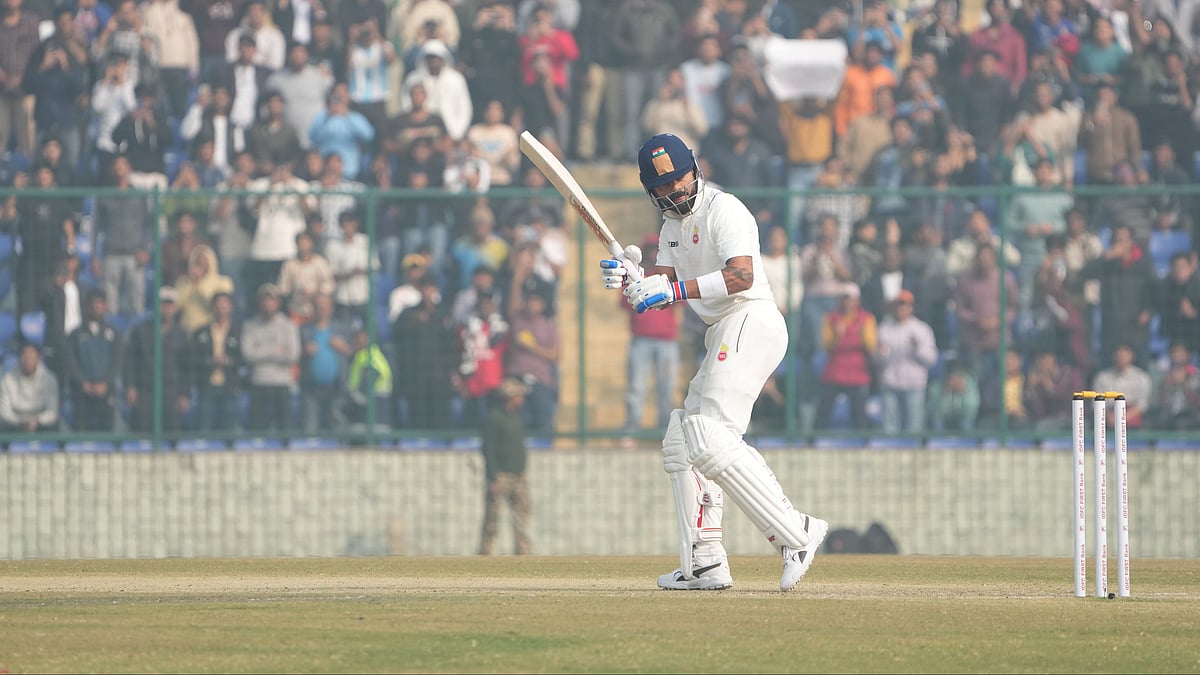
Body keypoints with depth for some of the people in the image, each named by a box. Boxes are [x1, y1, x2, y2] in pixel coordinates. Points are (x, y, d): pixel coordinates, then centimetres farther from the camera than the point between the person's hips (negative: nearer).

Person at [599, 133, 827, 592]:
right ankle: (704, 565, 12)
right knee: (681, 443, 12)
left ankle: (796, 535, -26)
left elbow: (741, 275, -25)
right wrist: (628, 280, -10)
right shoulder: (673, 224, 18)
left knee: (712, 440, -23)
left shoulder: (723, 210, -11)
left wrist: (676, 289, -29)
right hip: (723, 337, 11)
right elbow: (662, 282, 10)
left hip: (750, 322, -11)